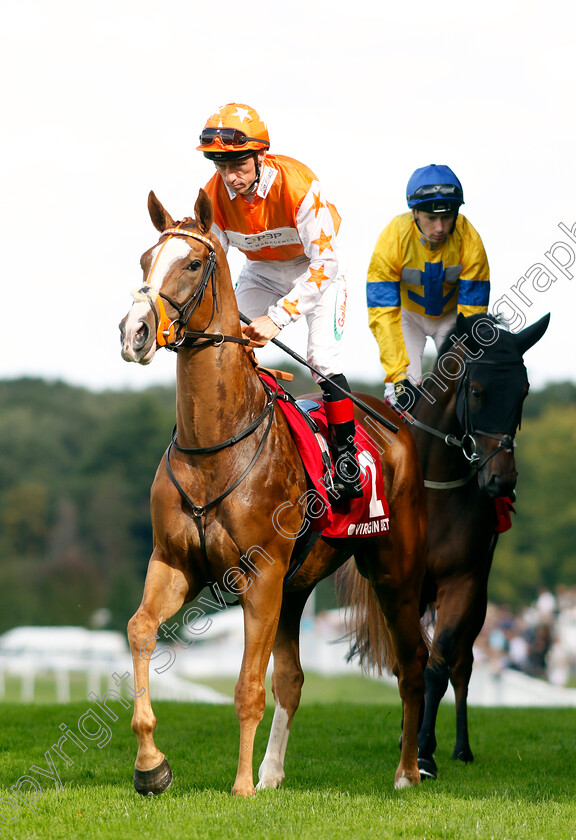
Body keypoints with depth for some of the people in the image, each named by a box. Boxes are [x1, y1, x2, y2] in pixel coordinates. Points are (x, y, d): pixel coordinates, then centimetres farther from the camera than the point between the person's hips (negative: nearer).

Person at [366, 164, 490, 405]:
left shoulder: (469, 241, -29)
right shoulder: (392, 238, -32)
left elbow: (472, 311, -25)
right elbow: (383, 313, -33)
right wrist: (398, 374, -40)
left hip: (452, 313, 1)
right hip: (407, 311, -1)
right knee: (403, 392, -18)